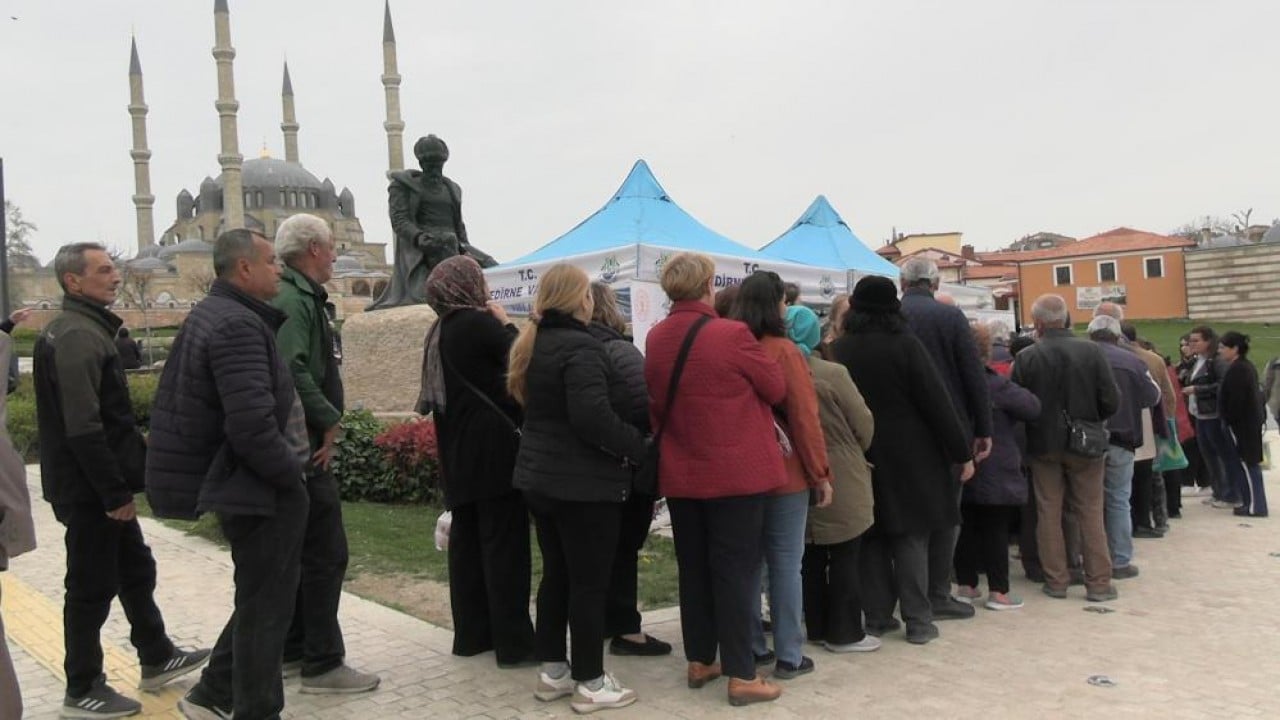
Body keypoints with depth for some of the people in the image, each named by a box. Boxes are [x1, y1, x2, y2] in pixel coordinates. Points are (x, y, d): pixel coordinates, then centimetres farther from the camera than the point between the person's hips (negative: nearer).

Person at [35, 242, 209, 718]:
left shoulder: (87, 329, 14)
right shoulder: (76, 337, -19)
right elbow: (83, 428, -25)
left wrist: (134, 465, 17)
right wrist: (115, 491, -22)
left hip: (102, 485, 10)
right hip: (89, 488, -10)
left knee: (135, 570, 19)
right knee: (92, 586, 1)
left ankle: (157, 658, 33)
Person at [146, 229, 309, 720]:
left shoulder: (210, 314, 12)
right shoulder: (238, 325, -21)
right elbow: (253, 428, -30)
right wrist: (292, 475, -14)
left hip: (242, 484, 10)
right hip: (261, 493, -10)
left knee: (261, 599, 23)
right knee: (266, 607, 3)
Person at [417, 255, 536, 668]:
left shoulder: (440, 331, 12)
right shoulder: (479, 323, -12)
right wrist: (506, 324, 5)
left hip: (458, 452, 8)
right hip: (493, 449, -8)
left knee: (466, 540, 12)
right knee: (504, 543, -4)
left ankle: (471, 634, 19)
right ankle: (512, 642, 0)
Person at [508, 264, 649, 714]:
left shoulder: (531, 344, 11)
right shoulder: (580, 347, -19)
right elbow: (593, 417, -27)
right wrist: (638, 448, -15)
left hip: (540, 477, 9)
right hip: (584, 483, -9)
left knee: (556, 574, 17)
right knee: (590, 581, 1)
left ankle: (552, 671, 25)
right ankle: (590, 683, 10)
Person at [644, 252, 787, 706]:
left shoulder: (655, 339, 2)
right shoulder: (732, 334, -16)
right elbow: (777, 389, -5)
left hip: (679, 473, 6)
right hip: (735, 471, -5)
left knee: (693, 568, 15)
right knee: (736, 571, 1)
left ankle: (699, 661, 26)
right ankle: (742, 676, 7)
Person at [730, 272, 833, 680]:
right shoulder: (784, 351, -13)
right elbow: (804, 417, -13)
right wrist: (821, 474, -6)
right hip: (784, 473, -5)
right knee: (785, 563, 3)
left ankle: (750, 646, 21)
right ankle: (789, 656, 9)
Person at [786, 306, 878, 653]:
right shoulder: (832, 374, -15)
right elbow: (864, 424, -8)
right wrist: (857, 451, 12)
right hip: (841, 480, -5)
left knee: (811, 556, 13)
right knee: (845, 558, 4)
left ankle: (816, 627, 22)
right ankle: (845, 632, 10)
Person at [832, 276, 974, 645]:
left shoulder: (840, 349, 1)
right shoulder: (905, 344, -10)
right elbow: (937, 402, -10)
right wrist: (962, 452, -3)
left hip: (862, 458, 3)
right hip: (908, 457, -3)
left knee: (873, 537, 11)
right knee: (911, 536, 4)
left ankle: (877, 617, 16)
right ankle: (918, 621, 7)